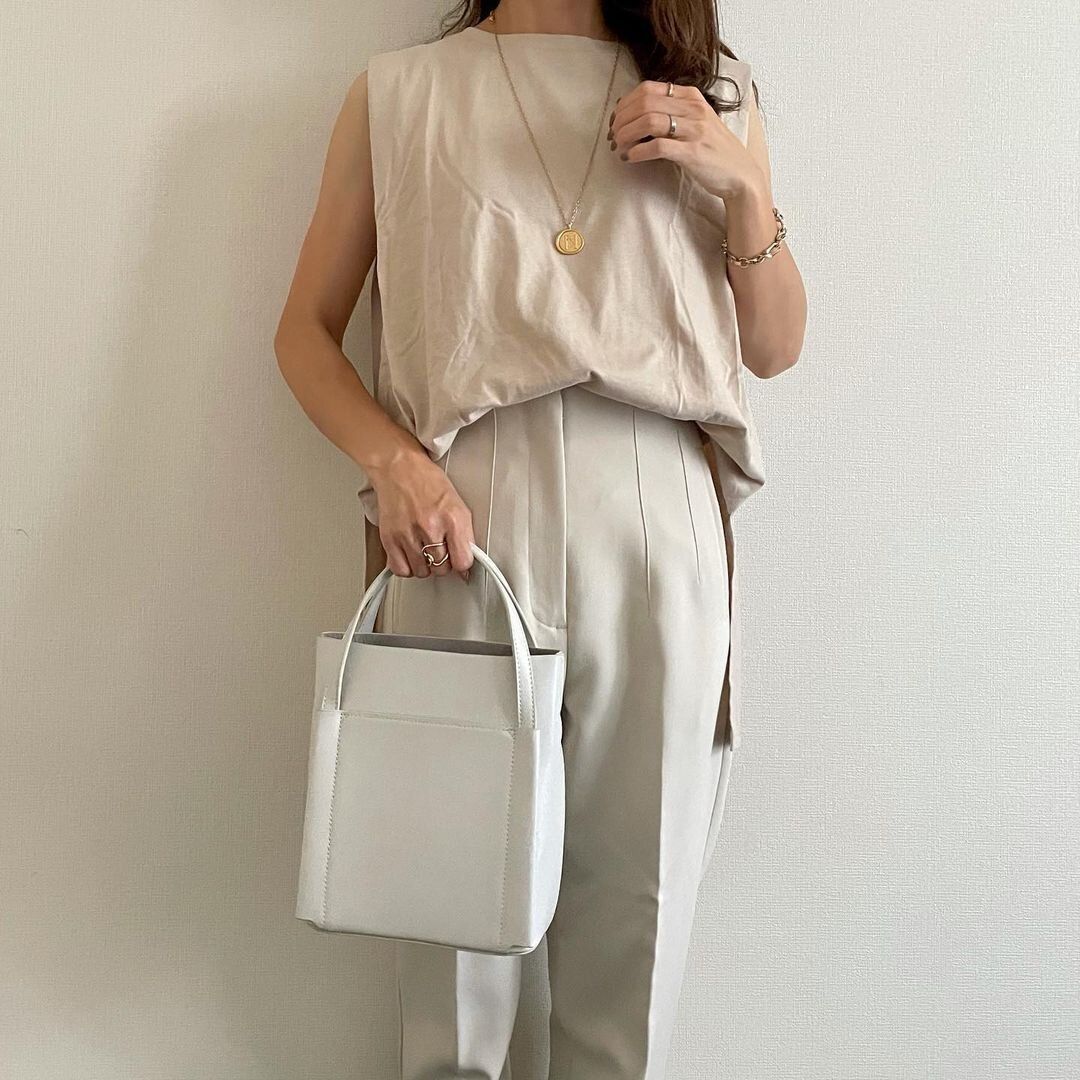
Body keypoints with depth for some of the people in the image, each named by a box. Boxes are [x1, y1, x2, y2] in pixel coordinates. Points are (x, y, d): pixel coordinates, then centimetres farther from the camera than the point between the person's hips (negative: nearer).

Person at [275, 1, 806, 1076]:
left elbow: (775, 347, 17)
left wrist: (741, 184, 2)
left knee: (641, 879, 4)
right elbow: (306, 328, 10)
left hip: (660, 516, 1)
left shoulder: (713, 95, 18)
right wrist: (388, 456, -8)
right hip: (460, 524, -1)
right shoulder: (397, 94, 12)